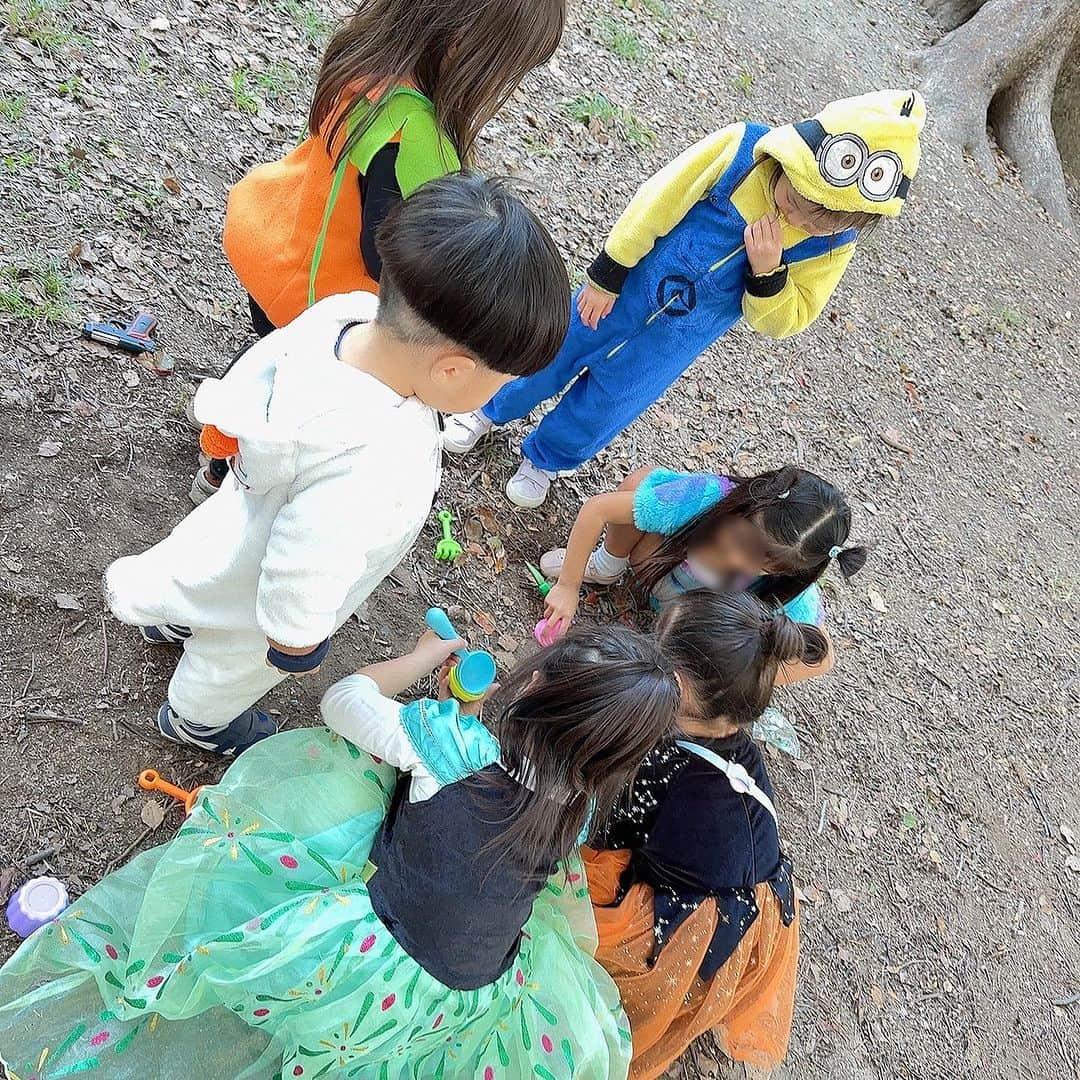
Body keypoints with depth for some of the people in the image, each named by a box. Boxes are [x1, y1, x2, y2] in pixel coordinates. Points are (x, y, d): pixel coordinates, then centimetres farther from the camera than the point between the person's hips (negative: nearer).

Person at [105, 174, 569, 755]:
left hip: (249, 509, 6)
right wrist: (296, 646, -13)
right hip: (261, 602, -5)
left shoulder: (347, 310, -30)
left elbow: (252, 370, -8)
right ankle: (199, 719, 61)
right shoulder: (373, 472, -50)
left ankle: (176, 616, 70)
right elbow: (301, 576, -34)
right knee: (232, 667, 29)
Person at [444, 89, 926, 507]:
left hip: (681, 335, 1)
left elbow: (781, 321, -13)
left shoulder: (831, 246, -18)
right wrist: (607, 274, -12)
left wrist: (768, 272, -33)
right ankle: (489, 410, 47)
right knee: (551, 358, 17)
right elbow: (656, 205, -18)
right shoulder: (740, 148, -25)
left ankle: (545, 458, 45)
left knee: (606, 404, 15)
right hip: (629, 287, -1)